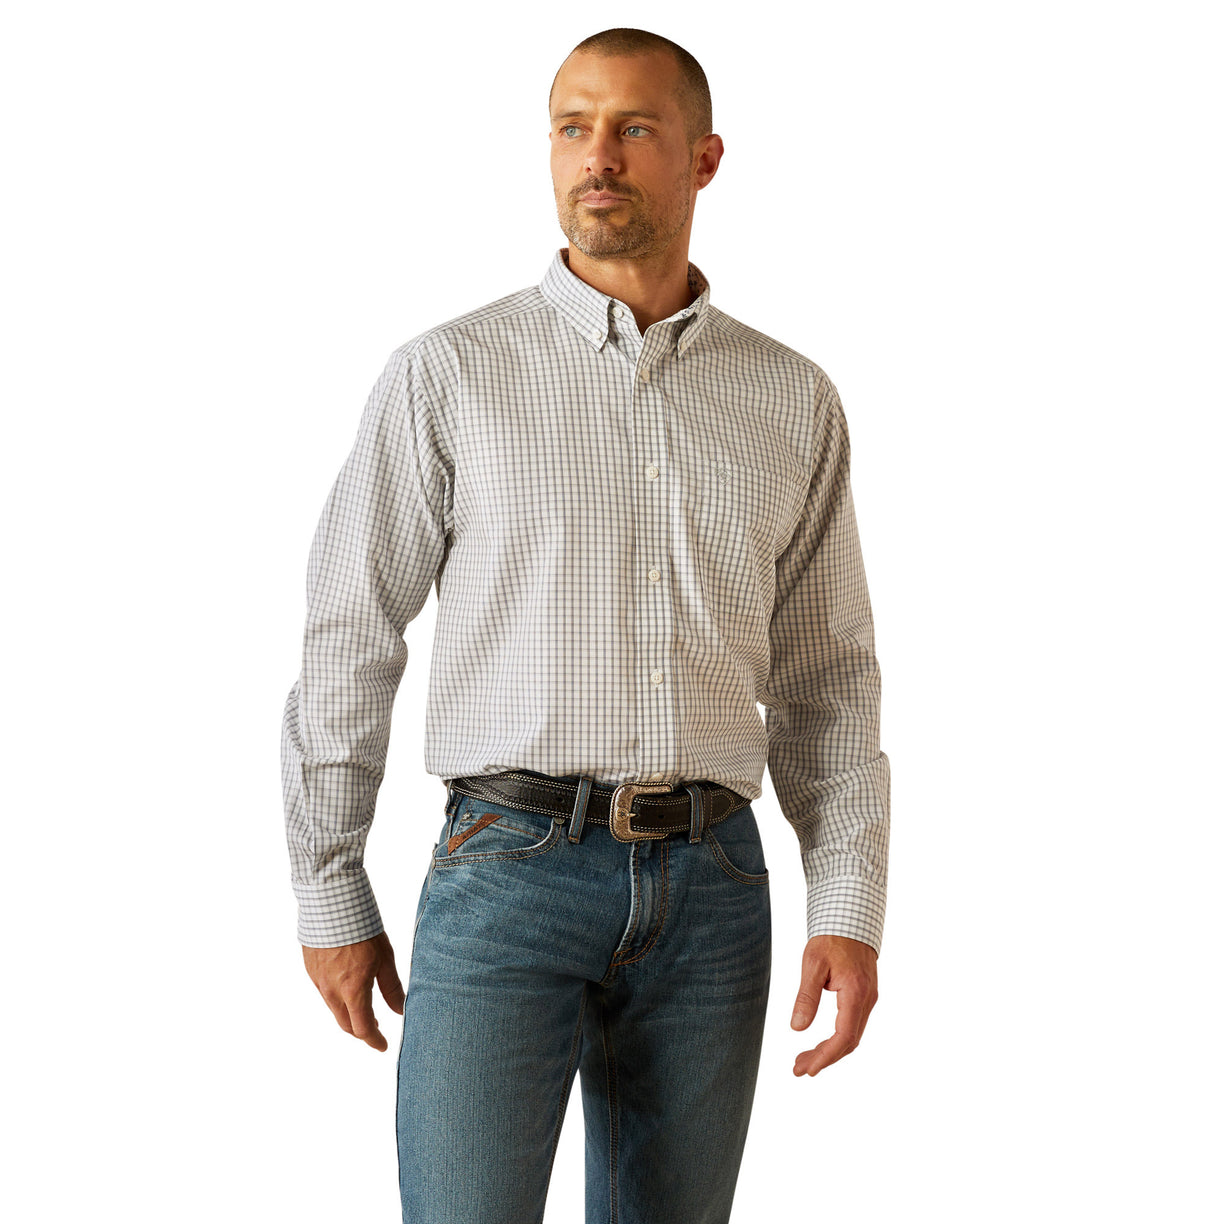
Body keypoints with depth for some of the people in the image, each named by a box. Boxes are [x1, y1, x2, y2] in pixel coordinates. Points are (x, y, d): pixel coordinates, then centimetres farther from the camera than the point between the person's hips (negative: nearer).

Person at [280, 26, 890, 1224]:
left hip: (709, 890, 3)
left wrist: (849, 909, 2)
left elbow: (825, 676, 12)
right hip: (509, 872, -3)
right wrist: (329, 899, 3)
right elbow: (347, 641, 4)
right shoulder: (447, 374, 1)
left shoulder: (794, 400, 10)